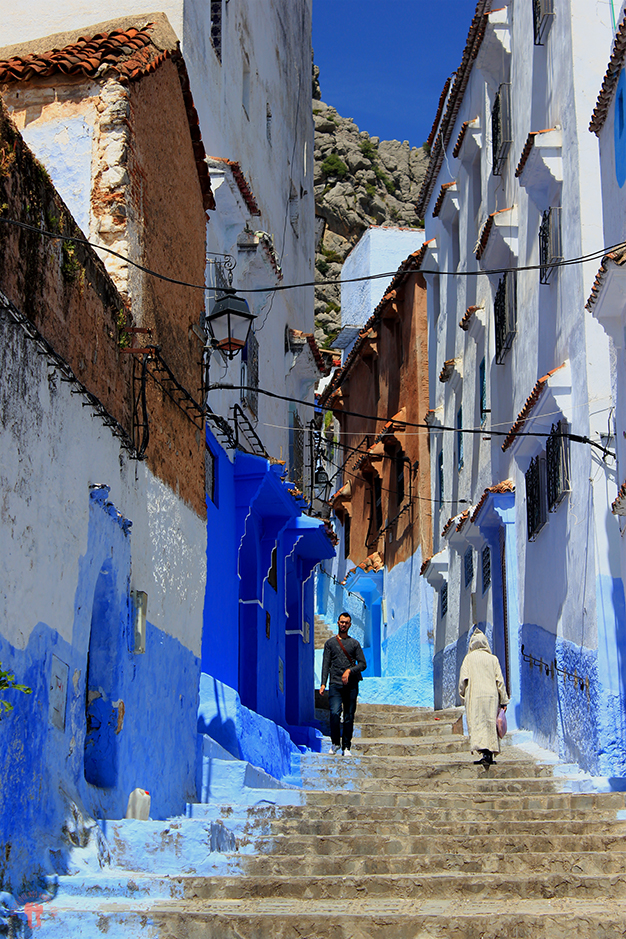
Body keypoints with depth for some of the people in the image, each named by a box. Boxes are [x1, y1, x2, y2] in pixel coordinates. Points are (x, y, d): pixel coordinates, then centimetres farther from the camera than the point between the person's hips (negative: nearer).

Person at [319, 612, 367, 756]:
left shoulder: (354, 643, 13)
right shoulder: (330, 642, 12)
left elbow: (363, 664, 8)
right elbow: (326, 664, 7)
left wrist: (349, 670, -9)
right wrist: (323, 683, -3)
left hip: (351, 685, 1)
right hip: (335, 684, -1)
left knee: (349, 717, 1)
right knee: (335, 713, -17)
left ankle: (346, 747, 9)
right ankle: (335, 743, 0)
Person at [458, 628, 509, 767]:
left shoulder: (469, 658, 4)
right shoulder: (493, 659, 8)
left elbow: (463, 679, -3)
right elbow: (500, 680, 6)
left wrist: (463, 696, 8)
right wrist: (504, 701, 8)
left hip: (474, 696, -2)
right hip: (491, 696, 2)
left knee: (477, 724, -6)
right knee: (490, 723, 7)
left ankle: (485, 752, -22)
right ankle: (490, 755, 5)